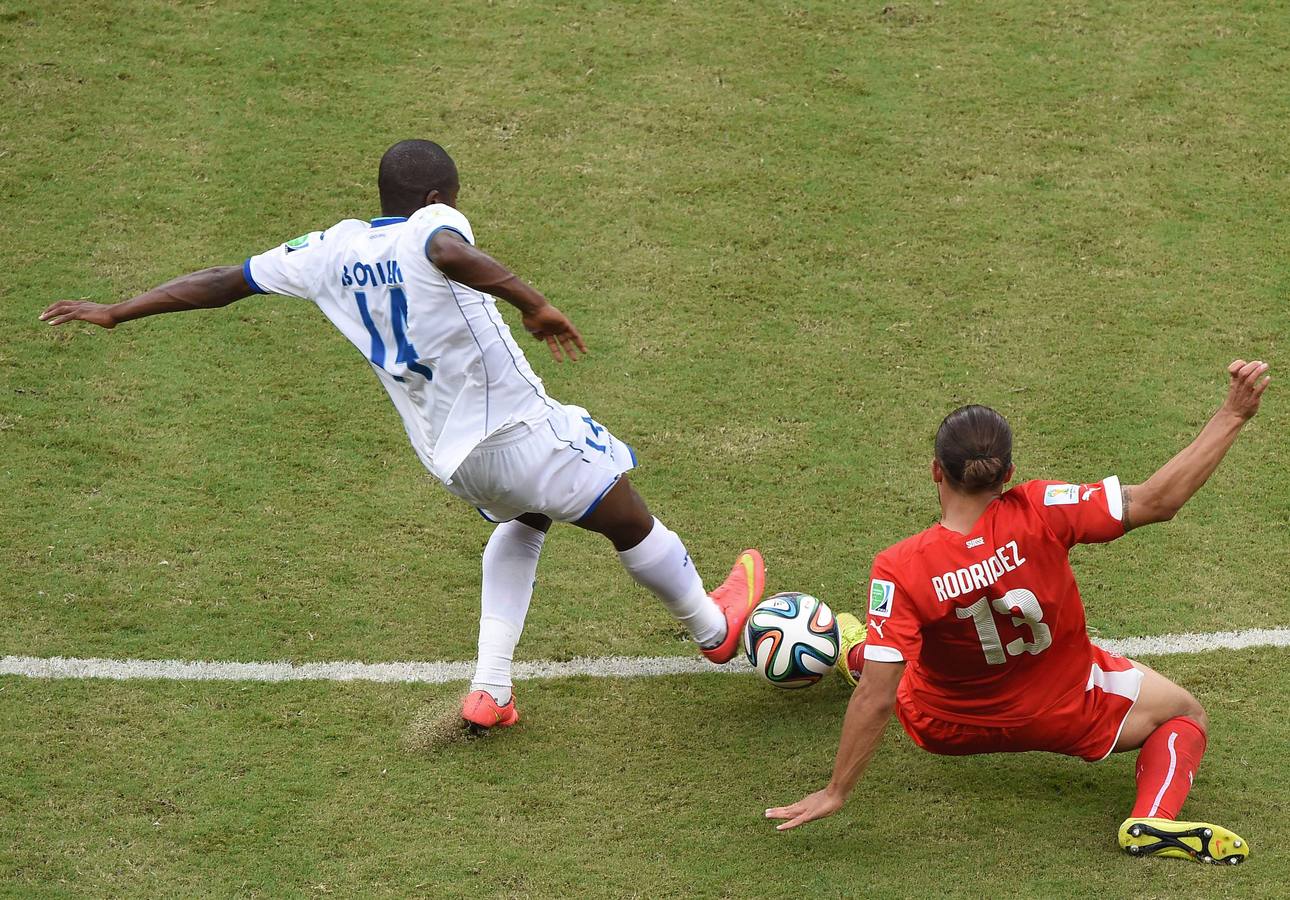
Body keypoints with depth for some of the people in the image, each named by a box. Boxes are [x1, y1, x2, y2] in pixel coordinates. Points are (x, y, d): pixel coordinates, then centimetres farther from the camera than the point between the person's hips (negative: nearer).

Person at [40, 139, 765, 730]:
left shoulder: (331, 249, 3)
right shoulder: (430, 227, -15)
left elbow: (223, 282, 9)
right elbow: (450, 252, -42)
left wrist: (117, 312, 16)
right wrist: (534, 304, -38)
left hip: (449, 453, 7)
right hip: (520, 430, -7)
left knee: (522, 521, 33)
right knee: (632, 522, 15)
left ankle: (490, 691, 26)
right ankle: (713, 626, 36)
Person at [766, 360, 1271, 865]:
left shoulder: (899, 571, -33)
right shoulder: (1038, 514, -33)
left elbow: (877, 698, -31)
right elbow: (1159, 501, -29)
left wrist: (836, 793, -21)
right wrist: (1233, 415, -24)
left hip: (945, 730, 1)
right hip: (1065, 717, -1)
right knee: (1185, 717, 19)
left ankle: (856, 655, 64)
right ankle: (1151, 823, -7)